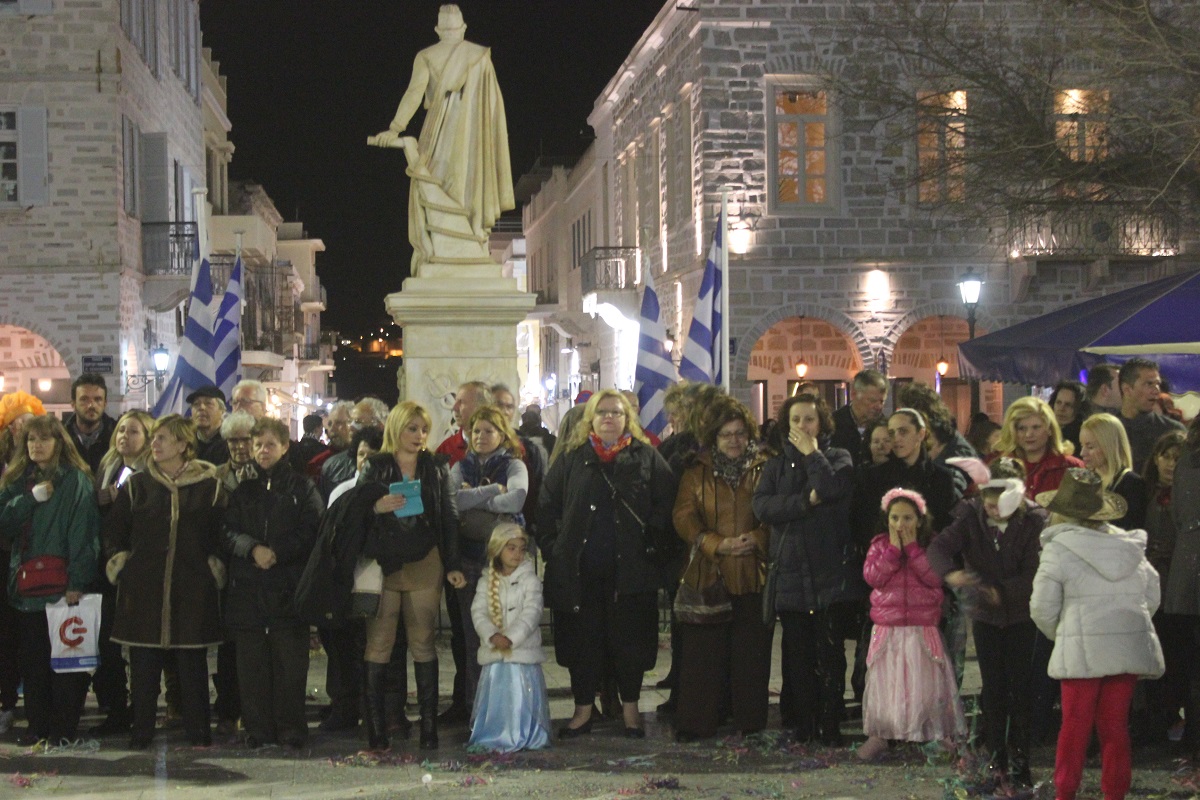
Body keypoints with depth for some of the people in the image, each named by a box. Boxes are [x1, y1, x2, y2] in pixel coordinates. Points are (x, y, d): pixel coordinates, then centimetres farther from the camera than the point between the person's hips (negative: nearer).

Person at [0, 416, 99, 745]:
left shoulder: (75, 480, -3)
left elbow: (82, 532, -10)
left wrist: (77, 582, -17)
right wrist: (31, 498, -10)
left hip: (61, 582, -5)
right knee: (31, 659, 6)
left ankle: (64, 728, 3)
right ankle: (37, 725, 14)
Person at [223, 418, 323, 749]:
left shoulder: (302, 487, 7)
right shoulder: (243, 490, 17)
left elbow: (311, 532, -3)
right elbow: (229, 533, 7)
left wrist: (277, 553, -14)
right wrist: (252, 549, -12)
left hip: (288, 587, -3)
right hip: (247, 588, 3)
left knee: (290, 662, -4)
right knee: (251, 661, 2)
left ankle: (291, 728, 1)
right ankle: (257, 728, 7)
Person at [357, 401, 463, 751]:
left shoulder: (437, 468, 10)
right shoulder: (374, 467, 6)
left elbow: (450, 518, 9)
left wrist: (453, 565, 2)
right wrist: (376, 507, -16)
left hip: (425, 565, 1)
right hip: (383, 564, -1)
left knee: (423, 644, 1)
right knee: (378, 645, -5)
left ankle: (429, 726, 3)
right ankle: (376, 730, -4)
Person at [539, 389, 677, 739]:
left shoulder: (646, 457, 5)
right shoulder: (571, 458, 9)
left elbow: (666, 502, 0)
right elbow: (547, 506, 10)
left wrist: (652, 542, -6)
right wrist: (553, 547, 1)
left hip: (630, 570, -1)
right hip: (580, 572, 1)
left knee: (630, 640, 5)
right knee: (582, 641, 6)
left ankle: (630, 709, 17)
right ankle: (583, 711, 16)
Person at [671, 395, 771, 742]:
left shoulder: (764, 470, 8)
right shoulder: (697, 473, 10)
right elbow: (684, 517, 2)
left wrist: (757, 538, -14)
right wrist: (717, 544, -13)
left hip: (754, 574, 0)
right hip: (709, 574, 0)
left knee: (751, 651, 2)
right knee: (703, 651, -1)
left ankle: (750, 720, 13)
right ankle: (695, 723, 4)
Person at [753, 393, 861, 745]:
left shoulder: (838, 459, 7)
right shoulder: (777, 465, 14)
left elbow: (832, 488, -16)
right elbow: (761, 506, -3)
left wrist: (811, 453, -3)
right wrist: (806, 501, -12)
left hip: (832, 574, -2)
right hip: (791, 574, 2)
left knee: (830, 654, -4)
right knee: (798, 656, 3)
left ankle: (830, 726, 1)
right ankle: (803, 725, 10)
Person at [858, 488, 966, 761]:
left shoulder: (931, 545, 2)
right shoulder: (880, 545, 4)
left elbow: (934, 577, -13)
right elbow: (872, 576, -10)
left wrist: (912, 548, -14)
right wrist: (893, 549, -14)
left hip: (923, 629, -1)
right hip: (887, 628, 1)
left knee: (925, 681, 0)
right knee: (884, 680, 3)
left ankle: (939, 733, 11)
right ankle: (878, 735, 11)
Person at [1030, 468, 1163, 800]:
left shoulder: (1058, 549, -5)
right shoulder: (1130, 546, 12)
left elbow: (1042, 608, -4)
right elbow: (1152, 596, 16)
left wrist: (1058, 634, 13)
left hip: (1084, 648, -5)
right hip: (1132, 644, 5)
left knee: (1075, 726, 4)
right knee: (1116, 725, 11)